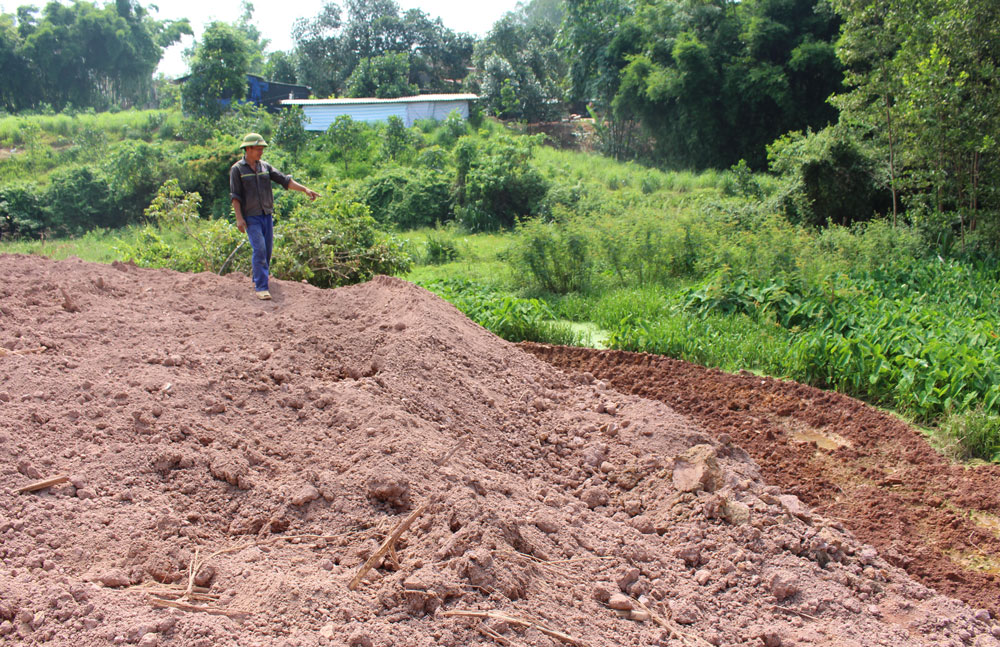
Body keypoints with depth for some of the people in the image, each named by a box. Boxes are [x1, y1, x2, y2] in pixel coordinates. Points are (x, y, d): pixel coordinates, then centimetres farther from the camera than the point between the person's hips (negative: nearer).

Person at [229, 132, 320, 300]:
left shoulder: (265, 166, 10)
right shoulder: (237, 169, -3)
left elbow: (285, 180, 4)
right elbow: (235, 195, -5)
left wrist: (304, 189, -8)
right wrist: (239, 218, -13)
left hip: (267, 215, 5)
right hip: (251, 217, -5)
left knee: (267, 250, 7)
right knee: (259, 249, -16)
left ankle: (258, 280, 26)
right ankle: (261, 287, -15)